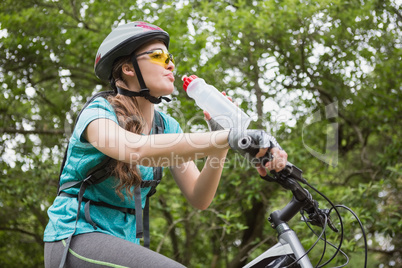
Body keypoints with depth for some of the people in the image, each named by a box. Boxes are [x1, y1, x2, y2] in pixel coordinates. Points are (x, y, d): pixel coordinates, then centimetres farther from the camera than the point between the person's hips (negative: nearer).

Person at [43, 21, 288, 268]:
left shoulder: (167, 126, 6)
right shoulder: (99, 111, -12)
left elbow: (199, 198, -4)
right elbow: (137, 148, -36)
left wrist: (219, 148, -21)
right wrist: (228, 137, -43)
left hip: (124, 243, 7)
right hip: (76, 238, -7)